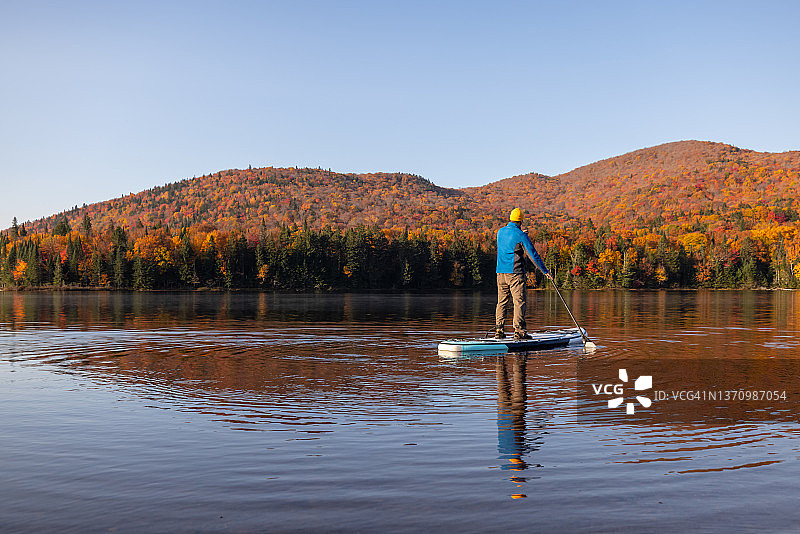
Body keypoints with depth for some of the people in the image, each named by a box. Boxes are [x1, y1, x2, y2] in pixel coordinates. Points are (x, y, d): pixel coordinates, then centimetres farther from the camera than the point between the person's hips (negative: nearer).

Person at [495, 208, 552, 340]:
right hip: (515, 273, -6)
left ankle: (499, 331, 8)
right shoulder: (521, 235, -8)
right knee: (520, 302, -3)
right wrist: (545, 271, -1)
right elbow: (533, 255, -7)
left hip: (501, 273, 6)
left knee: (502, 302, 10)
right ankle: (519, 331, -8)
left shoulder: (500, 232, 10)